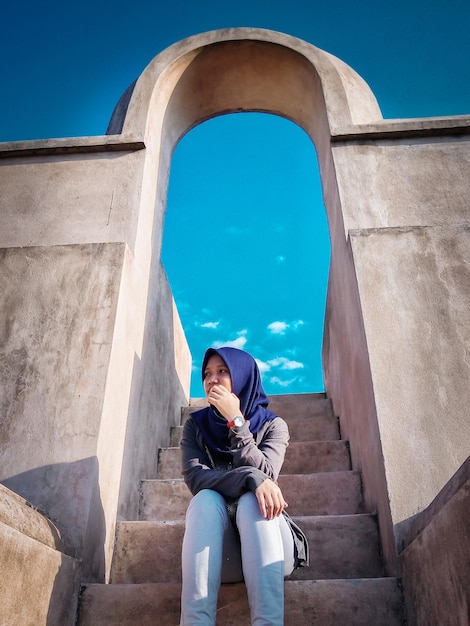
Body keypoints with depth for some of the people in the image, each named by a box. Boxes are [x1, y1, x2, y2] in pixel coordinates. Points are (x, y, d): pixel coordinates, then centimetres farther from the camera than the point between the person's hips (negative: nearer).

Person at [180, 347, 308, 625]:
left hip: (268, 548, -1)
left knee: (251, 501, -34)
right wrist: (251, 479, -30)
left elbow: (265, 475, -16)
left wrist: (236, 421, -18)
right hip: (218, 547, 1)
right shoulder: (196, 425, 5)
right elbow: (195, 478, -13)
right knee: (205, 499, -31)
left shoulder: (273, 425, 1)